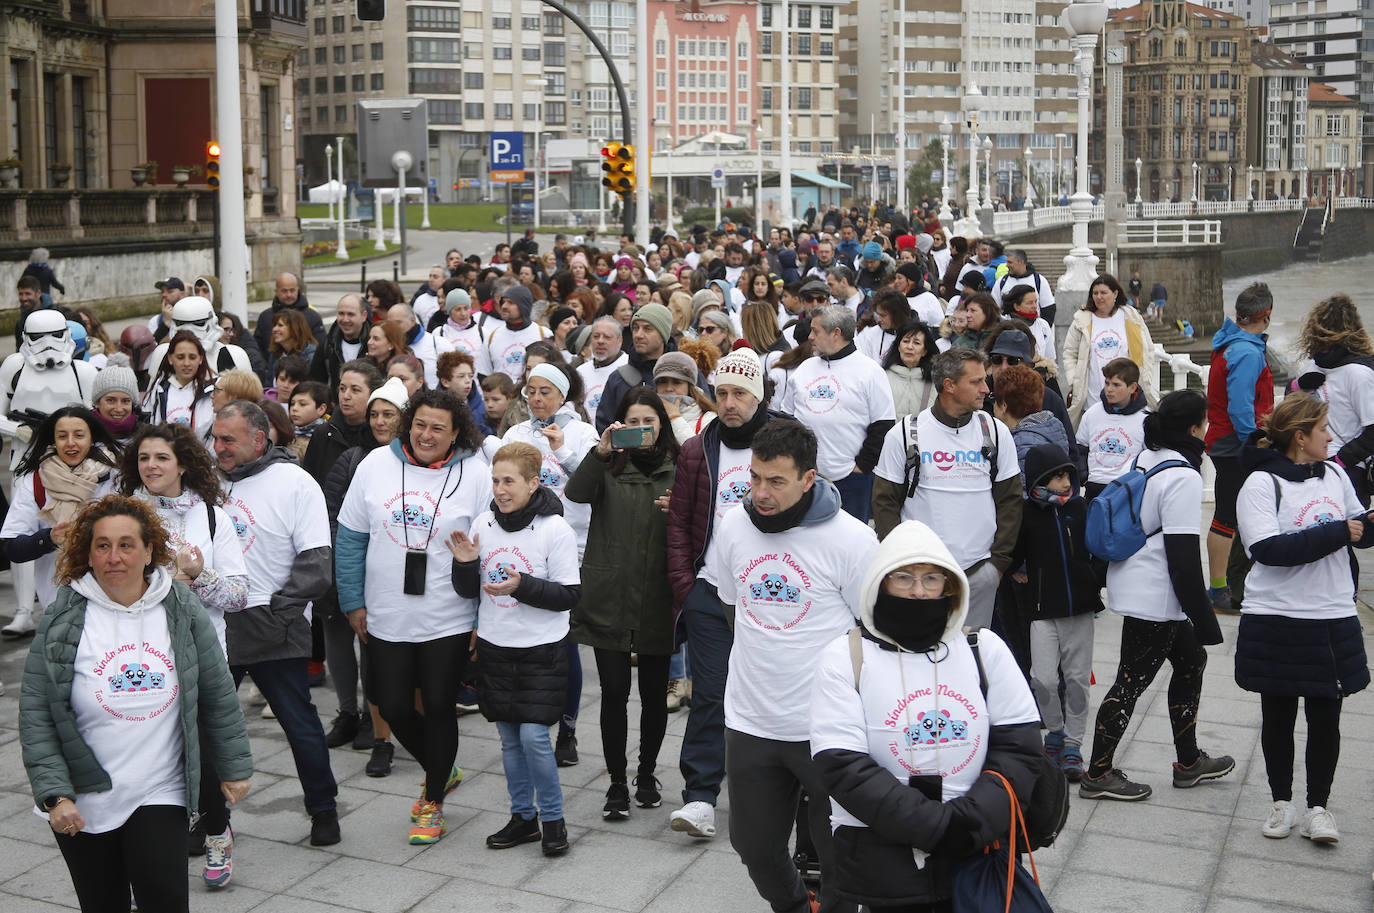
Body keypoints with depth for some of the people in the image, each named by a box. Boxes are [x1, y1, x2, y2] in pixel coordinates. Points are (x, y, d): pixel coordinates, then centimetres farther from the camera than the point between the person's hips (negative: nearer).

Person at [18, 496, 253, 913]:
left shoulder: (182, 611, -2)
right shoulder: (64, 619, -6)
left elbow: (217, 695, 6)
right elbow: (36, 715, -5)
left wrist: (234, 768, 10)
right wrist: (54, 794, -12)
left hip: (161, 794, 0)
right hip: (83, 805, 0)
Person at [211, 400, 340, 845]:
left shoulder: (294, 482, -6)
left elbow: (315, 560, -10)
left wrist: (277, 610, -15)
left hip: (272, 629, -5)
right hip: (214, 626, 5)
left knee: (300, 724, 2)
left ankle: (323, 809, 20)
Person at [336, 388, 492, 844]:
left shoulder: (475, 473, -9)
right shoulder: (376, 464, -1)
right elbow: (351, 537, 6)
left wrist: (485, 619, -8)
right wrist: (353, 601, 4)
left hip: (449, 620, -3)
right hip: (386, 619, 3)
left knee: (439, 707, 5)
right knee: (394, 708, 8)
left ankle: (433, 801, 25)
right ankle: (442, 771, 37)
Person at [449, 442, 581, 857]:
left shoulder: (555, 529, -12)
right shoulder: (483, 524, 2)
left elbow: (570, 594, -12)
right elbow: (469, 591, 9)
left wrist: (522, 586, -24)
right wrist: (465, 564, -11)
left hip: (542, 649, -5)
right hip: (495, 646, 5)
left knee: (534, 736, -9)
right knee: (509, 738, 12)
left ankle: (553, 818, 10)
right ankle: (524, 817, 26)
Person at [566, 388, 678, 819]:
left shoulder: (677, 469, 4)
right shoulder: (608, 467, 3)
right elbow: (576, 493, -17)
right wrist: (600, 452, -30)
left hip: (656, 601, 1)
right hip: (609, 599, -1)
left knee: (654, 693, 10)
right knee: (614, 692, 1)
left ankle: (647, 775, 28)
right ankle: (617, 781, 13)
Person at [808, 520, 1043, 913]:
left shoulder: (984, 649, 4)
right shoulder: (843, 659, -5)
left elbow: (1018, 746, 0)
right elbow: (842, 766, -13)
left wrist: (973, 821, -15)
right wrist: (937, 826, -19)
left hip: (978, 856, 2)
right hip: (878, 863, -2)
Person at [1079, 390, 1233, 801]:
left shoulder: (1143, 459, 7)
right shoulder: (1183, 477, -20)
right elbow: (1183, 554, -22)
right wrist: (1204, 618, -16)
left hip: (1131, 582, 10)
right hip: (1155, 598, -10)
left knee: (1192, 660, 21)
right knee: (1131, 682, 0)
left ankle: (1188, 762, 31)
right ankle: (1097, 775, 10)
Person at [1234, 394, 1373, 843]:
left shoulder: (1334, 474, 7)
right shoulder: (1261, 484, -11)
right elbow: (1269, 549, -23)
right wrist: (1337, 533, -21)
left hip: (1334, 620, 4)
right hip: (1276, 621, -4)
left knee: (1326, 719, 8)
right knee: (1278, 717, 11)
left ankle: (1318, 806, 23)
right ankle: (1281, 802, 27)